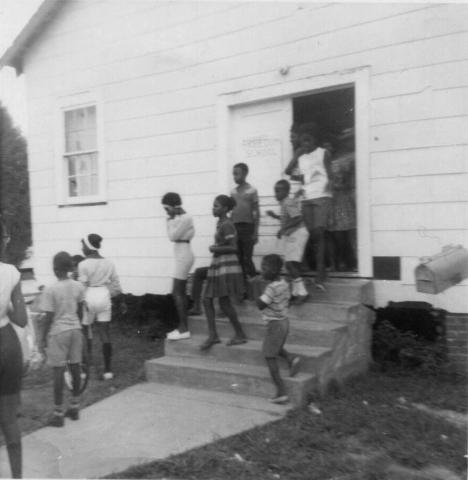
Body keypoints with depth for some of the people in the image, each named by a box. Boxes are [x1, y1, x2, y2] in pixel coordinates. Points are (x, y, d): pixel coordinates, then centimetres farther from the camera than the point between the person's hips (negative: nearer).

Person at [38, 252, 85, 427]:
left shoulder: (50, 290, -15)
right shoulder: (78, 286, 0)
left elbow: (48, 317, -13)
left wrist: (42, 338, -3)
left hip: (58, 332, -5)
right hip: (75, 329, 5)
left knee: (58, 371, 1)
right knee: (75, 367, 12)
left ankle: (58, 414, 9)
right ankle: (75, 408, 24)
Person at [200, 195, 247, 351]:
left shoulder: (227, 225, -14)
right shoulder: (220, 223, 14)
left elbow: (233, 247, -18)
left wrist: (215, 249, -10)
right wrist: (216, 248, 11)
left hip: (226, 267, -9)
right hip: (217, 266, 9)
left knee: (224, 302, -5)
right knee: (207, 300, 4)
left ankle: (240, 334, 9)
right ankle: (212, 335, 8)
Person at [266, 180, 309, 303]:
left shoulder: (288, 203, -15)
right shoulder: (285, 203, 15)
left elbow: (298, 218, -24)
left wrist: (283, 228, -22)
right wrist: (275, 216, 19)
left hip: (297, 234, -11)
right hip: (291, 235, 11)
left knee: (290, 264, -16)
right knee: (294, 265, 14)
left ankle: (302, 292, -14)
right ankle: (296, 292, 22)